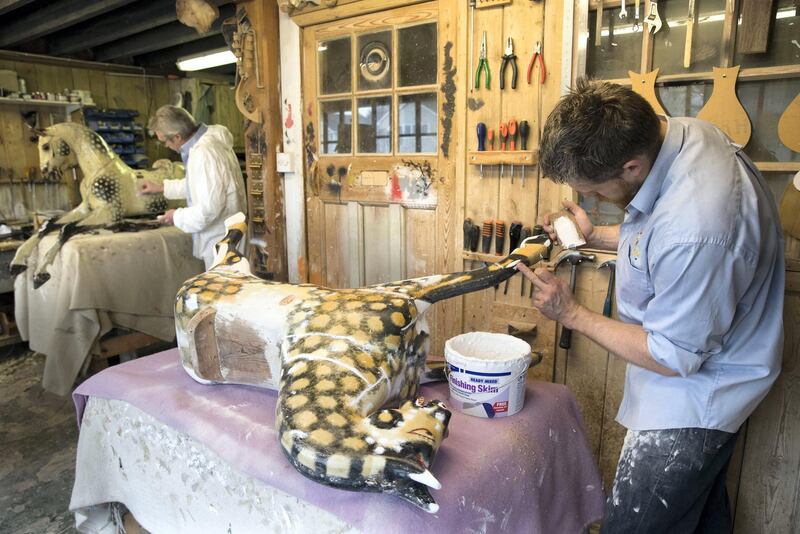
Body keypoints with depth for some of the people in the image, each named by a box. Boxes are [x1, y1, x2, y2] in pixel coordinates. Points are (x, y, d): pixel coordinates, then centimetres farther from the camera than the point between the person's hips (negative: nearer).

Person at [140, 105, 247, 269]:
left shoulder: (204, 153, -23)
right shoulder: (206, 140, 7)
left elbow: (210, 207, -27)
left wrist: (177, 217, -11)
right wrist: (162, 188, 25)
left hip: (221, 241, -9)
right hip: (220, 237, 9)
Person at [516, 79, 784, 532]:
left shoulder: (695, 232, -39)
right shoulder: (680, 130, -8)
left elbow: (674, 358, -24)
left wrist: (572, 314, -18)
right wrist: (594, 235, 3)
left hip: (693, 401, -9)